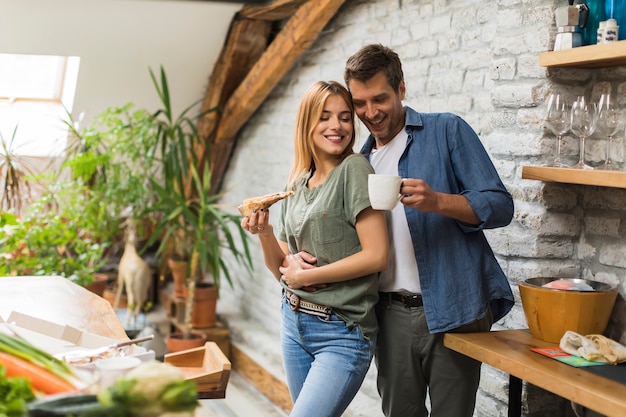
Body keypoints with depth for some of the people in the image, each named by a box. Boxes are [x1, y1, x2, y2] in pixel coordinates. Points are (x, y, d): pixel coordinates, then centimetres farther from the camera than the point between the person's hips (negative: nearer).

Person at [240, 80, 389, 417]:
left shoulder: (354, 169, -10)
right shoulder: (296, 185, 9)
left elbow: (377, 255, -17)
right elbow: (283, 272, 11)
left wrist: (306, 276, -11)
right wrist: (263, 232, -8)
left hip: (343, 334, -7)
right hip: (295, 323, 7)